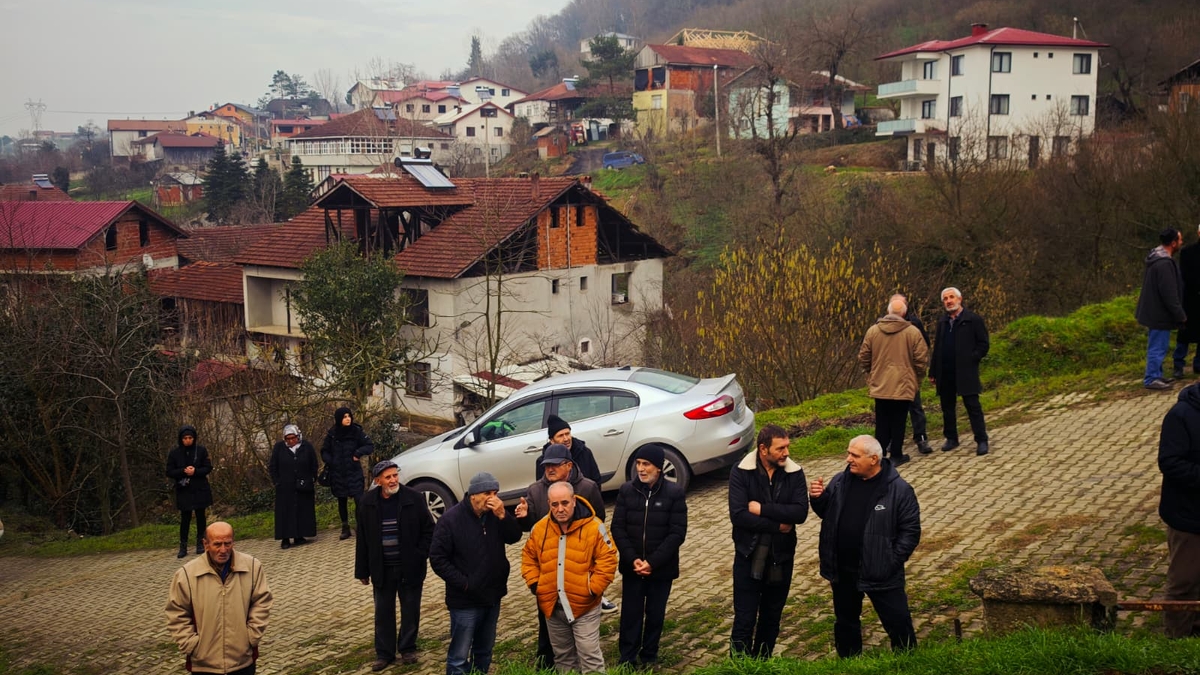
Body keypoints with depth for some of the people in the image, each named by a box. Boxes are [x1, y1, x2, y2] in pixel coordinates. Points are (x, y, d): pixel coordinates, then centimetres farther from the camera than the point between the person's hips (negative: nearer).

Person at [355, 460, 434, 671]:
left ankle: (407, 648, 26)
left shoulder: (414, 498, -10)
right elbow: (362, 539, 2)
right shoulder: (366, 502, -4)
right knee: (383, 612, 9)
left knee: (410, 610, 10)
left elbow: (428, 529, -2)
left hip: (410, 567, -1)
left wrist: (420, 556, -11)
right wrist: (362, 571, 4)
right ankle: (384, 653, 21)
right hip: (382, 568, 1)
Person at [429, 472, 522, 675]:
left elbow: (515, 537, -4)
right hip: (465, 601, -6)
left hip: (492, 597, 6)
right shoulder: (451, 519, -14)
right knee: (459, 657, -2)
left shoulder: (495, 515, 3)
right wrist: (462, 583, -15)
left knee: (484, 651, 19)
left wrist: (503, 516, -20)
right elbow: (437, 558, -13)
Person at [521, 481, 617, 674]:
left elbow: (608, 559, -11)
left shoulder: (593, 527, -12)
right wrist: (534, 584, 1)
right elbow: (528, 557, 13)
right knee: (562, 655, 18)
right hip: (552, 606, 5)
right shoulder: (539, 528, 0)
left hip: (584, 605, -4)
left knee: (589, 655, -3)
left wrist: (593, 589, -15)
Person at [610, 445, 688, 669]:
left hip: (661, 568, -1)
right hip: (632, 567, 1)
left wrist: (652, 562, -16)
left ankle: (649, 656, 27)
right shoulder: (626, 490, -3)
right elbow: (618, 528, -2)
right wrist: (632, 559, -14)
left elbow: (677, 533, -10)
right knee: (630, 614, 5)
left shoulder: (674, 493, -8)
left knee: (655, 614, 11)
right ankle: (627, 658, 17)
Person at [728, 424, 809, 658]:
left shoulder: (794, 473, -4)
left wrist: (762, 509, -20)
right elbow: (738, 515, -20)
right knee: (744, 620, 1)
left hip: (781, 557, 3)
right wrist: (778, 526, -17)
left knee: (771, 619, 16)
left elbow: (800, 512, -16)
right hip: (749, 556, -3)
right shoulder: (741, 472, -11)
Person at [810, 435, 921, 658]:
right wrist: (818, 499, -8)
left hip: (881, 572, -5)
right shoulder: (840, 482, 0)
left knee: (898, 623, 5)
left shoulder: (898, 490, -14)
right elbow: (826, 513, 13)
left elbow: (911, 530, -11)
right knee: (845, 621, 20)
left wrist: (892, 562, -15)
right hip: (843, 571, 5)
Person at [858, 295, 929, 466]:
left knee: (882, 423, 11)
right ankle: (896, 455, 10)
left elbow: (863, 357, 4)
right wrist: (917, 380, 10)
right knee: (898, 422, 6)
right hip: (904, 386, -2)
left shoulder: (872, 330, -1)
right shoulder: (912, 332, -7)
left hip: (880, 386, 2)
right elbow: (921, 359, -6)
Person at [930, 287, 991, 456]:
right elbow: (937, 348, 17)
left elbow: (983, 345, -1)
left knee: (973, 406, -5)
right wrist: (933, 372, 14)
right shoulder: (942, 322, 15)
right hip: (945, 373, 6)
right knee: (947, 407, 11)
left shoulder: (973, 320, -2)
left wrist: (971, 359, -11)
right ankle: (951, 438, 22)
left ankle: (981, 440, -1)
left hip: (966, 372, -5)